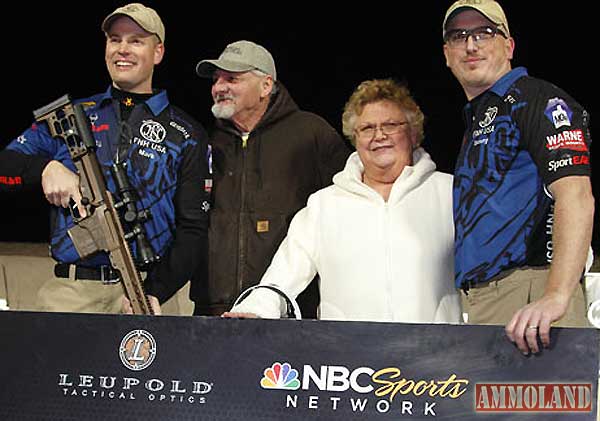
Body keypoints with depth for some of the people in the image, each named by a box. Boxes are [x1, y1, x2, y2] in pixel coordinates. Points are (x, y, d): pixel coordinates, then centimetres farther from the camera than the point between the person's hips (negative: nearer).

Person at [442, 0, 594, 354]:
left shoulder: (536, 99, -3)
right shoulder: (477, 117, 27)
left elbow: (576, 197, -17)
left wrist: (556, 296, -29)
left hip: (530, 291, -8)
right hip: (481, 296, 8)